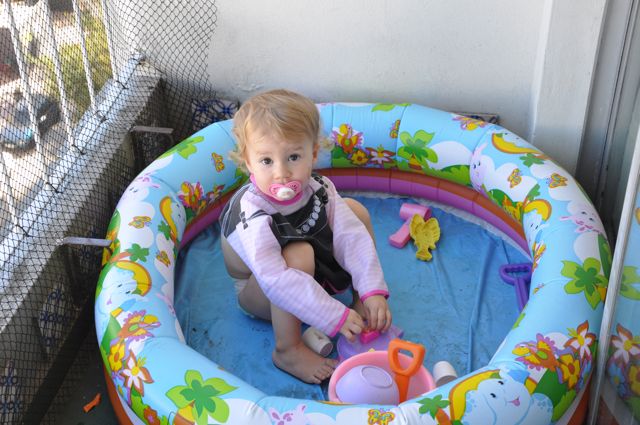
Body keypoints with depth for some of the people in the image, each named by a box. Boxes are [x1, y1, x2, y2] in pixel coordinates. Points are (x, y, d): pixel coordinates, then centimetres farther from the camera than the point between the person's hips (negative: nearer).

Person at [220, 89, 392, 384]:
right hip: (261, 294, -6)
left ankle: (362, 306, 0)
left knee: (354, 209, -4)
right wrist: (335, 317, -44)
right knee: (299, 254, -38)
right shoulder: (250, 212, -36)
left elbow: (351, 236, -21)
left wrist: (373, 291, -34)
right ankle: (288, 350, -23)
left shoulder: (319, 189, -18)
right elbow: (275, 280, -43)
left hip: (311, 278, 7)